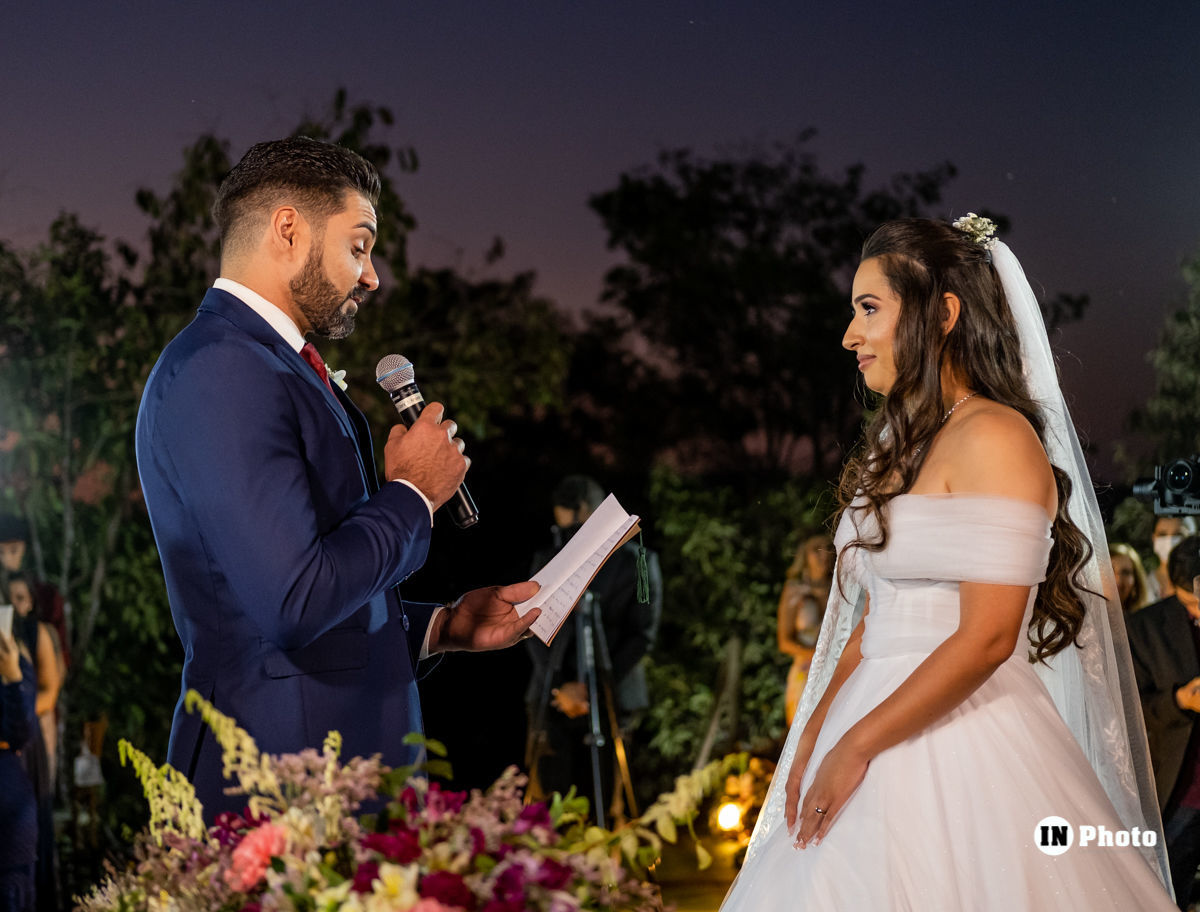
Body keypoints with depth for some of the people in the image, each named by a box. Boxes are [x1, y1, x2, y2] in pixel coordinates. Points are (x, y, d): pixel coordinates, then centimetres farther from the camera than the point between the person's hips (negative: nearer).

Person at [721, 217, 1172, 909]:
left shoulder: (996, 438, -12)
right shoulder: (906, 444, 16)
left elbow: (987, 638, -19)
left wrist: (856, 745, -14)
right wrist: (815, 734, 7)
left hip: (958, 743, -8)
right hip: (881, 745, 8)